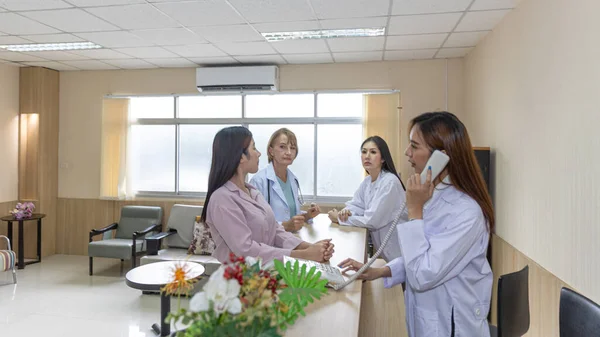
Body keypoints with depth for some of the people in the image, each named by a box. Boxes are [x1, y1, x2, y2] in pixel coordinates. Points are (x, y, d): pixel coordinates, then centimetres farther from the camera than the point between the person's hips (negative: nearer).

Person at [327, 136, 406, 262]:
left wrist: (339, 218, -14)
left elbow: (372, 220, -23)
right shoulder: (367, 181, 6)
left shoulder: (389, 182, -21)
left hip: (396, 249, -7)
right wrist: (345, 212, -16)